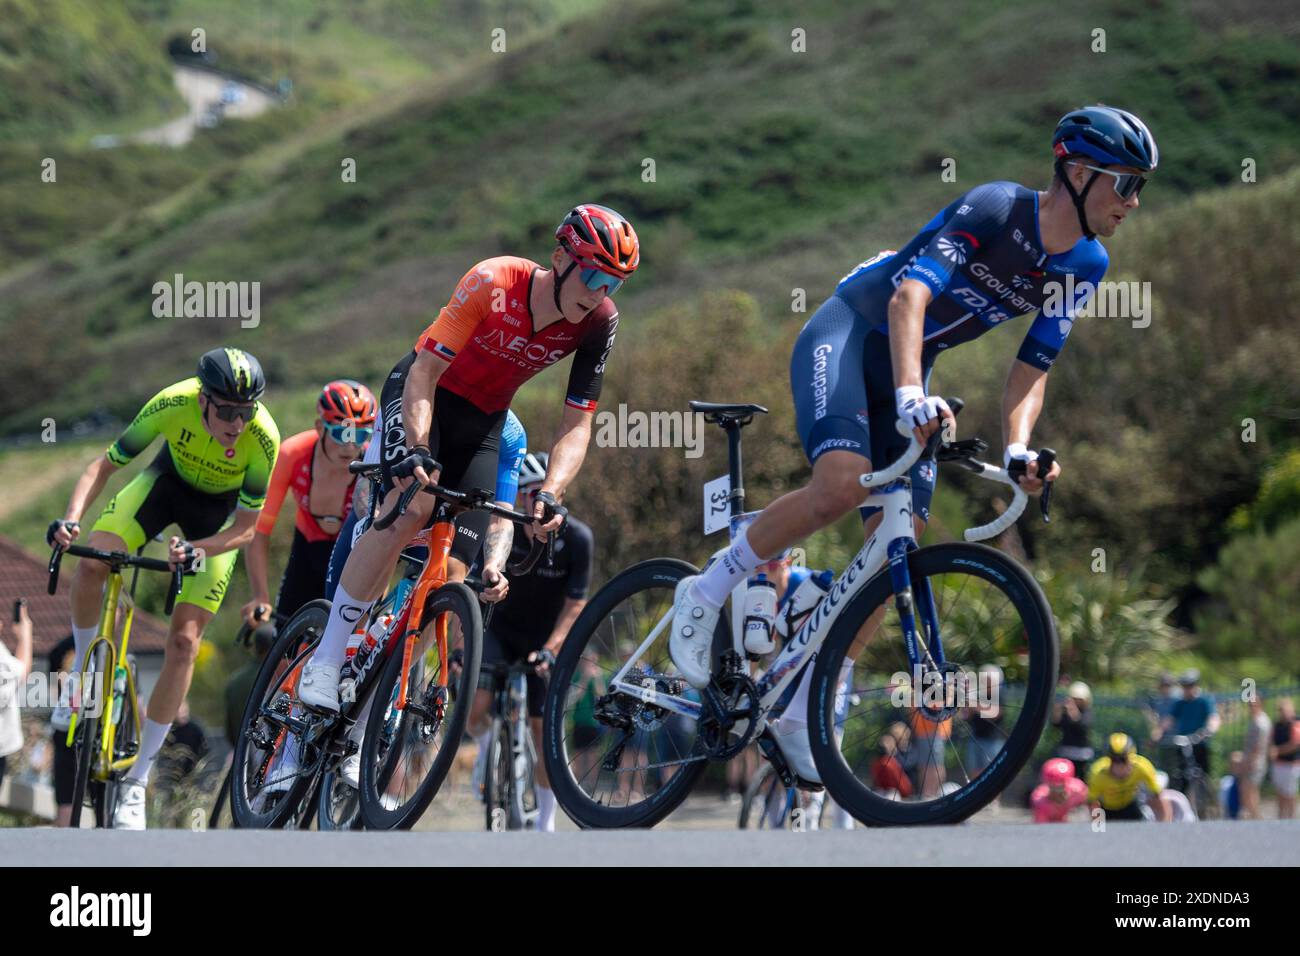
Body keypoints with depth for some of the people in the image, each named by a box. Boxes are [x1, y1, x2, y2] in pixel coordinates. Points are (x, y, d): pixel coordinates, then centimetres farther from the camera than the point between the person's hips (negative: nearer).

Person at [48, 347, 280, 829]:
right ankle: (85, 671, 6)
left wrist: (197, 550, -42)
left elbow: (246, 527, -23)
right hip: (169, 478, 1)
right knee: (90, 566, -26)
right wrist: (71, 517, -38)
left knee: (184, 640, -11)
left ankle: (137, 781, 0)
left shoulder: (263, 438, -34)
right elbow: (106, 462, -21)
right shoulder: (173, 404, -33)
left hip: (220, 508, -1)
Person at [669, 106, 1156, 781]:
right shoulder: (993, 209, -22)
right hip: (849, 333, -7)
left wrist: (1017, 452, -16)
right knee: (842, 484, -33)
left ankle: (802, 712, 3)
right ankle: (707, 592, -11)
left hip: (909, 370, 7)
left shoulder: (1084, 267, -1)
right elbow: (909, 296, -33)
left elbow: (1032, 365, 2)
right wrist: (910, 395, -48)